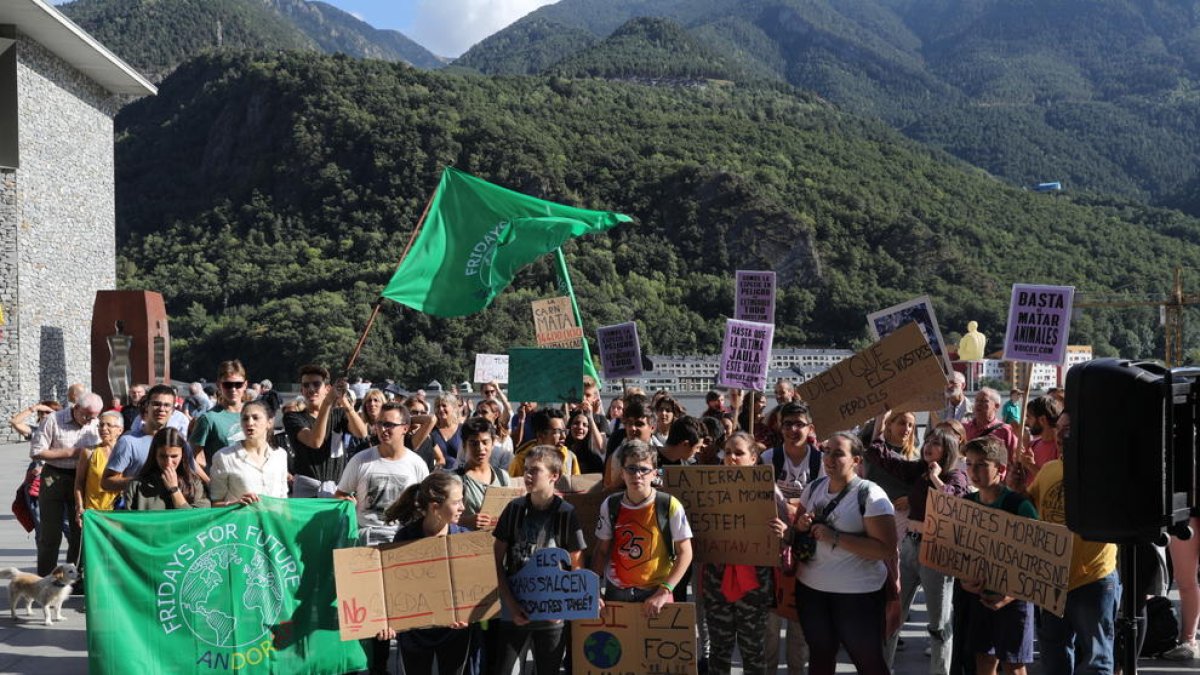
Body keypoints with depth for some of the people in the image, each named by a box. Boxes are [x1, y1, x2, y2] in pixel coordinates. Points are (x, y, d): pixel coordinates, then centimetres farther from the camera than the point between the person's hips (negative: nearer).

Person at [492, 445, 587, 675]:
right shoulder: (515, 508, -1)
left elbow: (576, 566, 1)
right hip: (514, 611, 1)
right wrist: (511, 604, -7)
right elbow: (497, 561, 2)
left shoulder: (566, 514, -6)